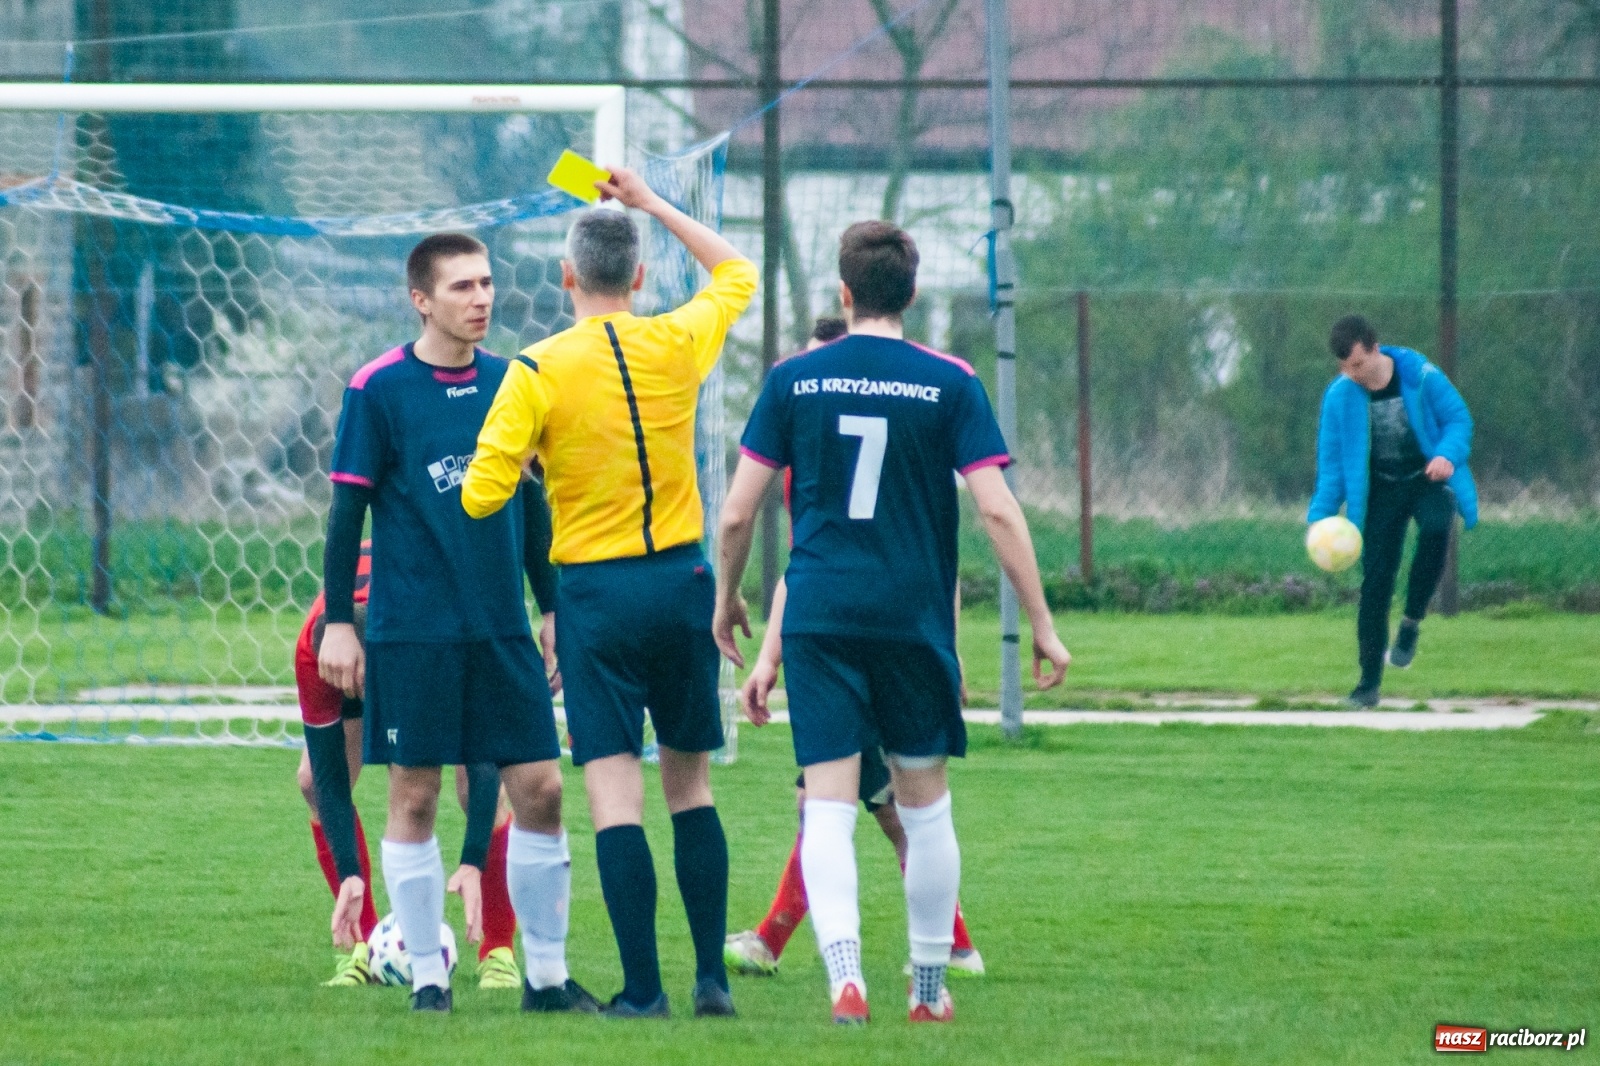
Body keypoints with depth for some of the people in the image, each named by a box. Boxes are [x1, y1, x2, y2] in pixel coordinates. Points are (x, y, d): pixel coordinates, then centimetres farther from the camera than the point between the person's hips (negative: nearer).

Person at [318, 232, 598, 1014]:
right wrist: (339, 622, -6)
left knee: (540, 787, -1)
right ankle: (426, 975, 9)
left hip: (502, 628, 4)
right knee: (414, 797, 0)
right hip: (411, 629, -4)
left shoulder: (507, 383, 8)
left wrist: (551, 605, 17)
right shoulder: (377, 390, -5)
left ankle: (546, 973, 8)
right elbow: (347, 511, -3)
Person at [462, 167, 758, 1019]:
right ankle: (711, 975, 12)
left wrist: (518, 459, 9)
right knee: (691, 787, 13)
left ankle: (642, 987, -9)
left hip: (596, 591, -3)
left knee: (613, 792, -4)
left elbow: (481, 496, -12)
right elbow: (736, 272, 22)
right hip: (682, 581, 3)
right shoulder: (677, 345, 0)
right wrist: (651, 205, 28)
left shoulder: (537, 373, -9)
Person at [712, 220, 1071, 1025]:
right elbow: (997, 510, -6)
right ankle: (930, 988, 20)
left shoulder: (793, 380, 2)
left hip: (818, 616, 0)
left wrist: (727, 598, 19)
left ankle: (844, 973, -22)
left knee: (827, 807, -3)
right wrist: (1041, 624, 0)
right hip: (915, 618, 0)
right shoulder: (949, 384, -2)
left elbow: (737, 513, 2)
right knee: (924, 802, 14)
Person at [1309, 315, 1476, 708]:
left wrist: (1448, 455, -26)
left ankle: (1412, 623, -15)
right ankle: (1370, 682, 2)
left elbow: (1458, 418, -5)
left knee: (1435, 528, -34)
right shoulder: (1340, 395, -7)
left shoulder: (1421, 376, -13)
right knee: (1375, 581, -5)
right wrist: (1320, 516, -9)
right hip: (1380, 490, 2)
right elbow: (1332, 461, 0)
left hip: (1429, 479, -2)